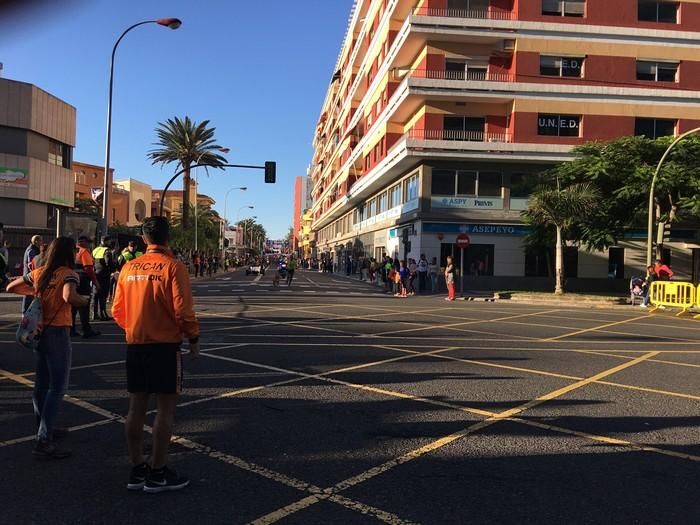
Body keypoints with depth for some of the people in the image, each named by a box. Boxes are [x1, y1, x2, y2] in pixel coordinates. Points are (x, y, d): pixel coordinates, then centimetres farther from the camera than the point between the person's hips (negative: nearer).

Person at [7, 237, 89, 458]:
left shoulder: (38, 273, 7)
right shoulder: (68, 274, -13)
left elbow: (11, 287, 14)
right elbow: (69, 297, -32)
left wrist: (34, 292, 18)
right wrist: (86, 301, -14)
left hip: (39, 331, 8)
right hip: (57, 333, -8)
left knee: (41, 384, 18)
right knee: (57, 387, -3)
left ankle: (44, 429, 33)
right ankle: (43, 441, -6)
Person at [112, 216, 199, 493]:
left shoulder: (129, 267, 4)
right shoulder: (173, 267, -11)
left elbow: (117, 310, 9)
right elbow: (182, 309, -15)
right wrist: (193, 338, -2)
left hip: (134, 344, 5)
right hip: (165, 345, -5)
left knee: (137, 407, 12)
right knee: (166, 408, 4)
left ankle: (137, 470, 21)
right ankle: (157, 473, 9)